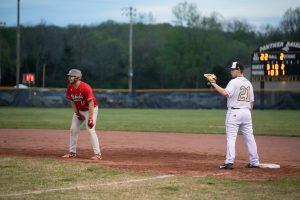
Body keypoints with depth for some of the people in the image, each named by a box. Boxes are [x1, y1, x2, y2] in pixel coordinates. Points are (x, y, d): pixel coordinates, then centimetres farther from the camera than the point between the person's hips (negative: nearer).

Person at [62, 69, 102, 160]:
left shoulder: (85, 87, -29)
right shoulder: (69, 87, -9)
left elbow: (91, 103, -30)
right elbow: (72, 100, 4)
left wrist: (90, 118, -33)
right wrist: (77, 113, -2)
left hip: (90, 109, -7)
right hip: (79, 110, 7)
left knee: (91, 130, -17)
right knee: (73, 130, 6)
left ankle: (97, 153, -14)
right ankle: (72, 152, 17)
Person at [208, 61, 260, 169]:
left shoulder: (234, 82, -9)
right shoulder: (248, 83, 14)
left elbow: (225, 93, -25)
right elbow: (252, 101, 16)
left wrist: (214, 84, -18)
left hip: (234, 112, -7)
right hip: (246, 112, 7)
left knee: (231, 138, -7)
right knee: (249, 138, 10)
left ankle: (229, 162, -14)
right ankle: (254, 162, 13)